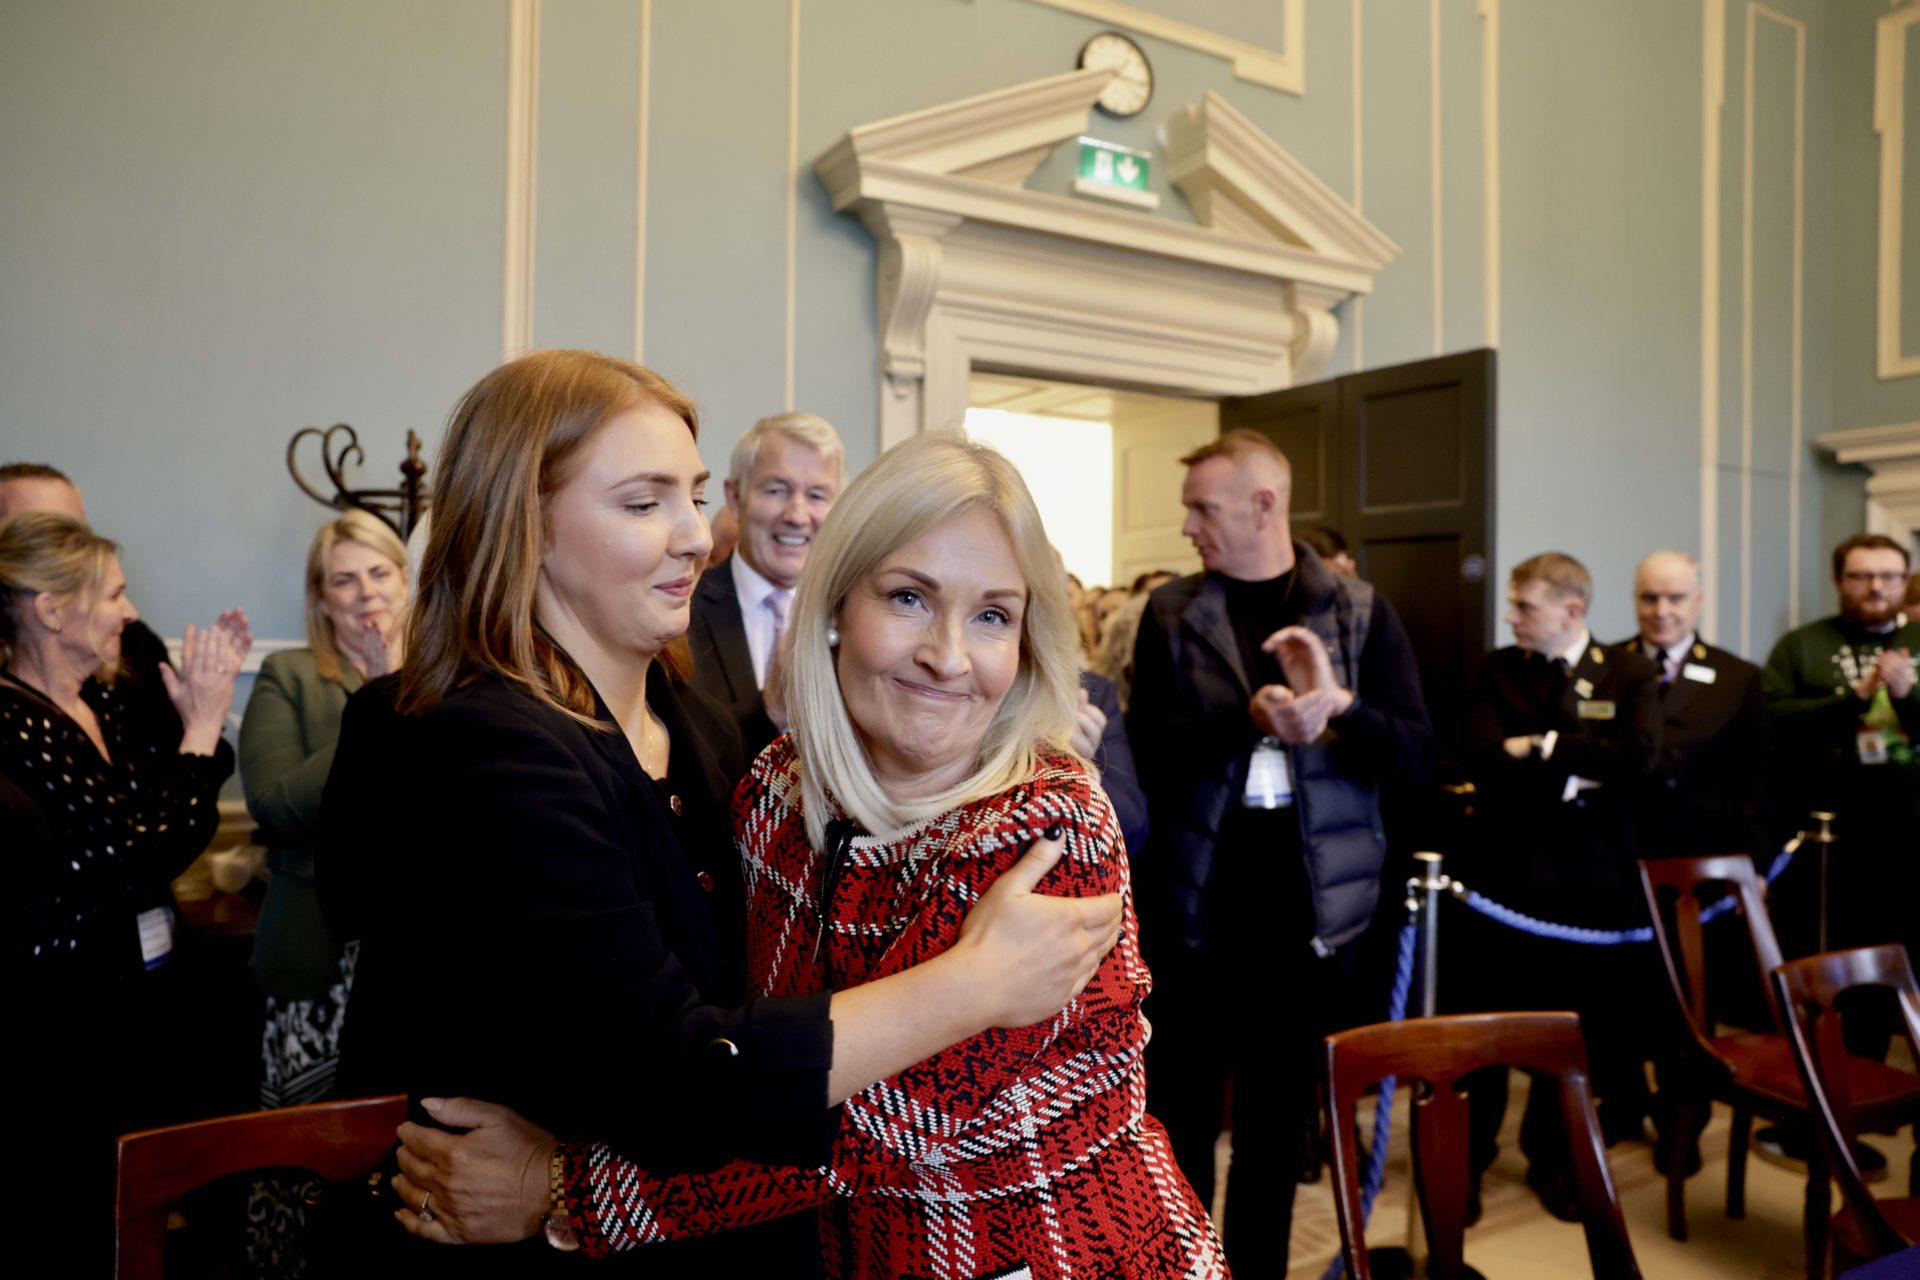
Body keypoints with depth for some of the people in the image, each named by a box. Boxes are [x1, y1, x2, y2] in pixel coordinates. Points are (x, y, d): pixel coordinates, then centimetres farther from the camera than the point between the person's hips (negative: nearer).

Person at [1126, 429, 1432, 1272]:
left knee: (1278, 1120, 15)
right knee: (1180, 1112, 11)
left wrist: (1335, 704, -22)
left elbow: (1416, 753, -4)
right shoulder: (1171, 613, 2)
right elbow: (1148, 746, -9)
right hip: (1192, 902, 0)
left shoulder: (1361, 613, 2)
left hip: (1308, 903, 0)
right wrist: (1250, 719, -24)